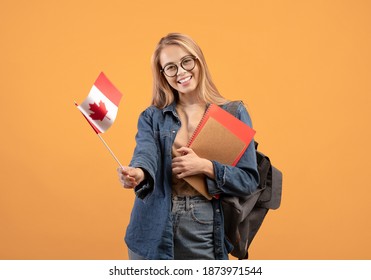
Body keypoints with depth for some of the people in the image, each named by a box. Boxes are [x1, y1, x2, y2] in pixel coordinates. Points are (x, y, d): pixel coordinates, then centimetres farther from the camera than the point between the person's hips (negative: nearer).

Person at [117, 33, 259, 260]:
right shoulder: (152, 116, 2)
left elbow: (249, 180, -3)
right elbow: (145, 154, -17)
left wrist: (204, 166, -17)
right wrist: (138, 173, -39)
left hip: (206, 230, 0)